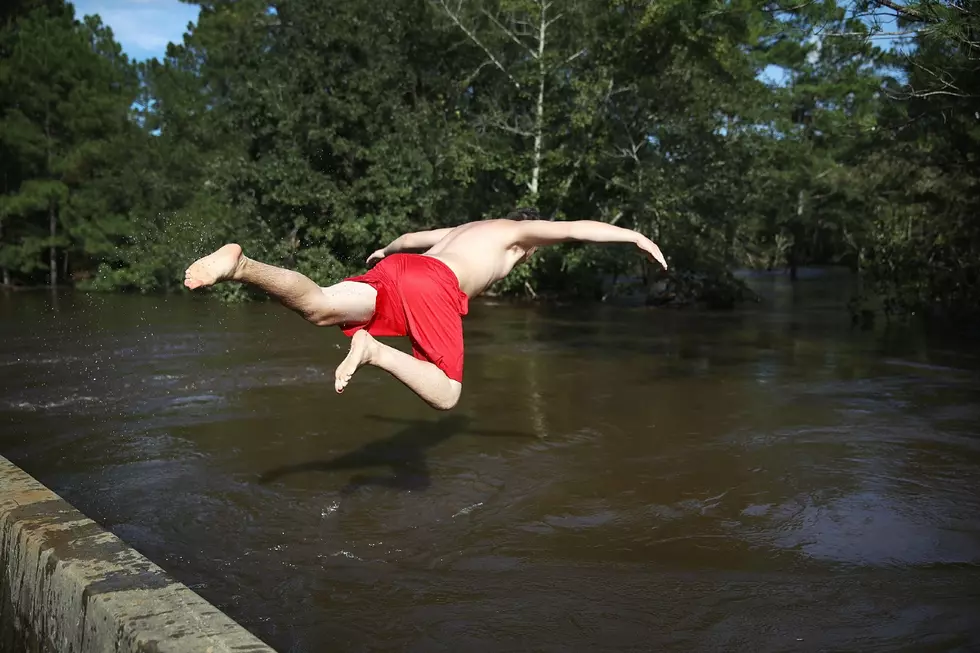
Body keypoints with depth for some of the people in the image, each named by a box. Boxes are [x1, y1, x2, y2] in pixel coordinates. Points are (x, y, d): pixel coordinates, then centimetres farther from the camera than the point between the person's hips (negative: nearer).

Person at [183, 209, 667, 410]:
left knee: (317, 306, -14)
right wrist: (637, 237, 19)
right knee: (445, 396, -4)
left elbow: (409, 238, 51)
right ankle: (374, 350, -24)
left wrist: (385, 251, 72)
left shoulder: (466, 228, 41)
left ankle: (239, 265, -35)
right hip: (435, 286, -7)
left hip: (397, 269, 7)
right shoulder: (520, 231, 24)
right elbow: (580, 229, 12)